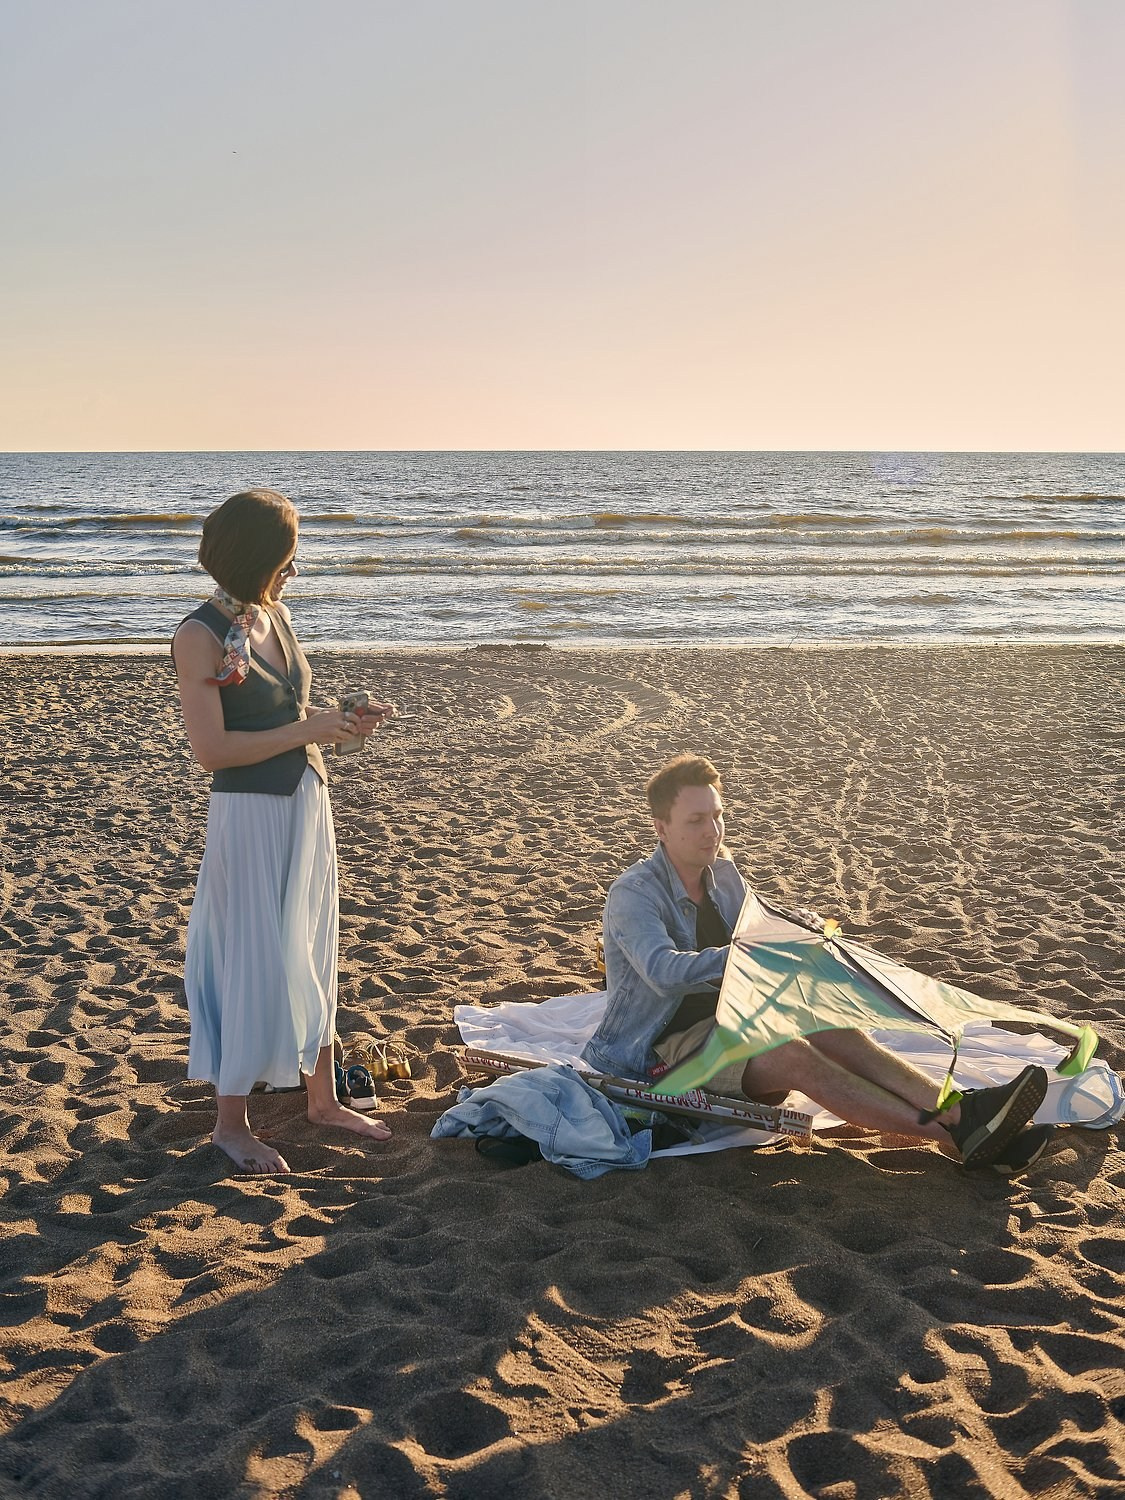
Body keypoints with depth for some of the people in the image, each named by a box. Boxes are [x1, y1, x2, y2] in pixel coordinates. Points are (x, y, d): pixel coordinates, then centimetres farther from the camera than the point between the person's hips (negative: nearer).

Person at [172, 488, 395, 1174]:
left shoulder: (276, 616, 7)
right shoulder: (201, 636, -16)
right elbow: (212, 748, -21)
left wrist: (344, 721, 0)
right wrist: (309, 730, -19)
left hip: (307, 804, 8)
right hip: (250, 816, -7)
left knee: (312, 956, 16)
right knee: (254, 966, 2)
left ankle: (323, 1097, 31)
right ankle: (232, 1122, 18)